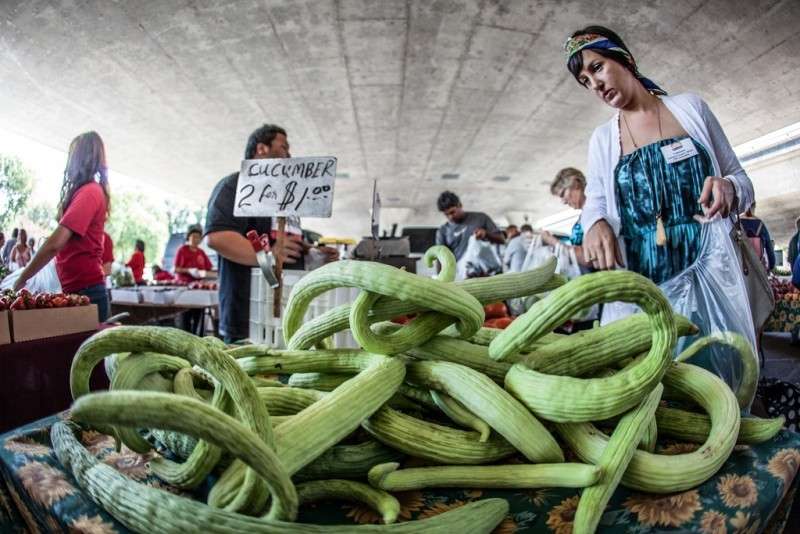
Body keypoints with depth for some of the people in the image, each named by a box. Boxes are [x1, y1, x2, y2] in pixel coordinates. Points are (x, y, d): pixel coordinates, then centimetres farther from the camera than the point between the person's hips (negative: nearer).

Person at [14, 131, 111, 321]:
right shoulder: (94, 191, 15)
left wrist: (21, 279, -10)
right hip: (87, 290, 9)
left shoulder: (87, 192, -14)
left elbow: (55, 243, -21)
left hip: (84, 293, -9)